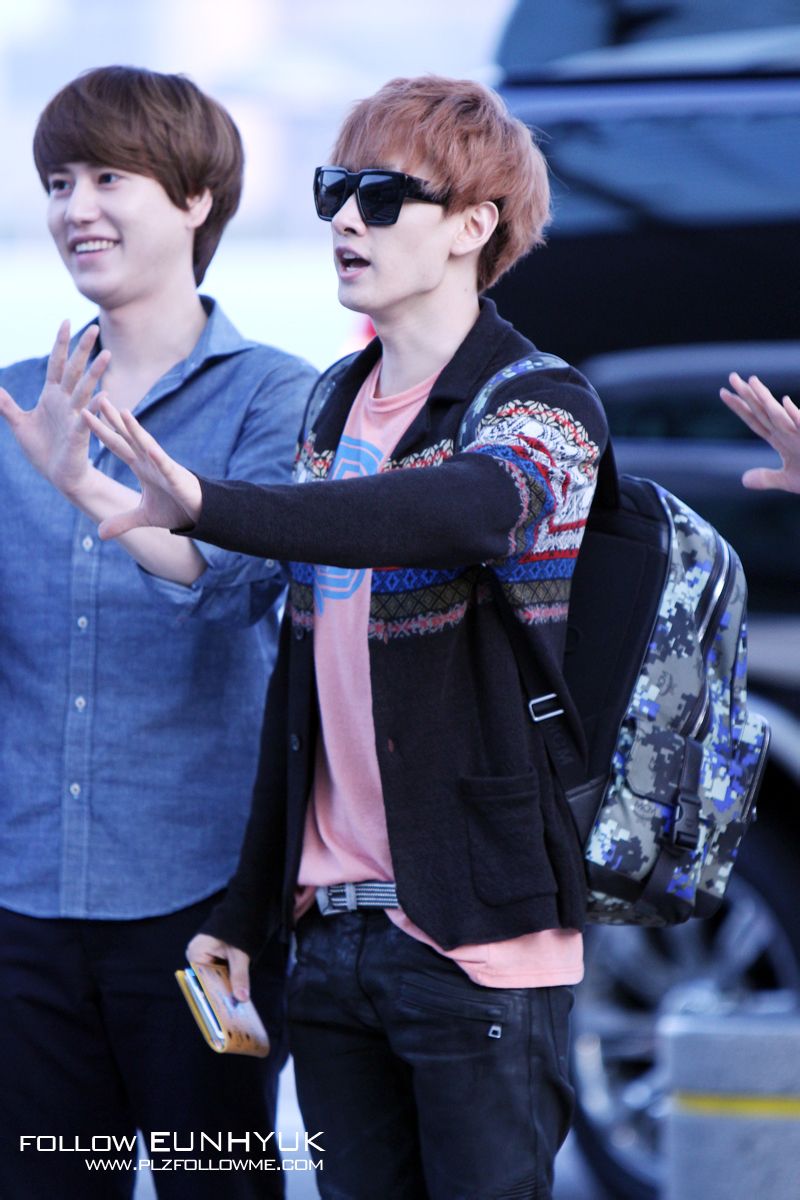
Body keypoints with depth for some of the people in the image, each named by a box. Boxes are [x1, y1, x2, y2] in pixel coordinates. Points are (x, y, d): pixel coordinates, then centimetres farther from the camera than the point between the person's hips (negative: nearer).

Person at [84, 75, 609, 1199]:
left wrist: (211, 508, -45)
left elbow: (463, 511, -33)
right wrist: (246, 906, 13)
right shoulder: (333, 404, 13)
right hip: (333, 927, 6)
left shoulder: (541, 407, -8)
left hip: (477, 936, -6)